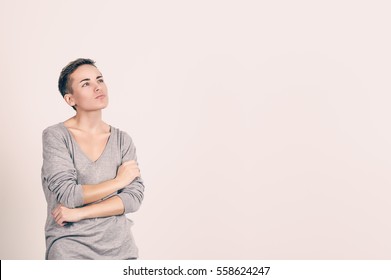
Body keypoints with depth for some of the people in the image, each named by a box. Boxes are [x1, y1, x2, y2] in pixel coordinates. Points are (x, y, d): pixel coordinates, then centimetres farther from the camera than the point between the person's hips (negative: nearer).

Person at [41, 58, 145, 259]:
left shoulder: (122, 140, 3)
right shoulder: (55, 136, -7)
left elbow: (134, 197, -6)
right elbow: (68, 195, -16)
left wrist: (79, 213, -14)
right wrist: (119, 180, -7)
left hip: (120, 245, 3)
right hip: (71, 245, -3)